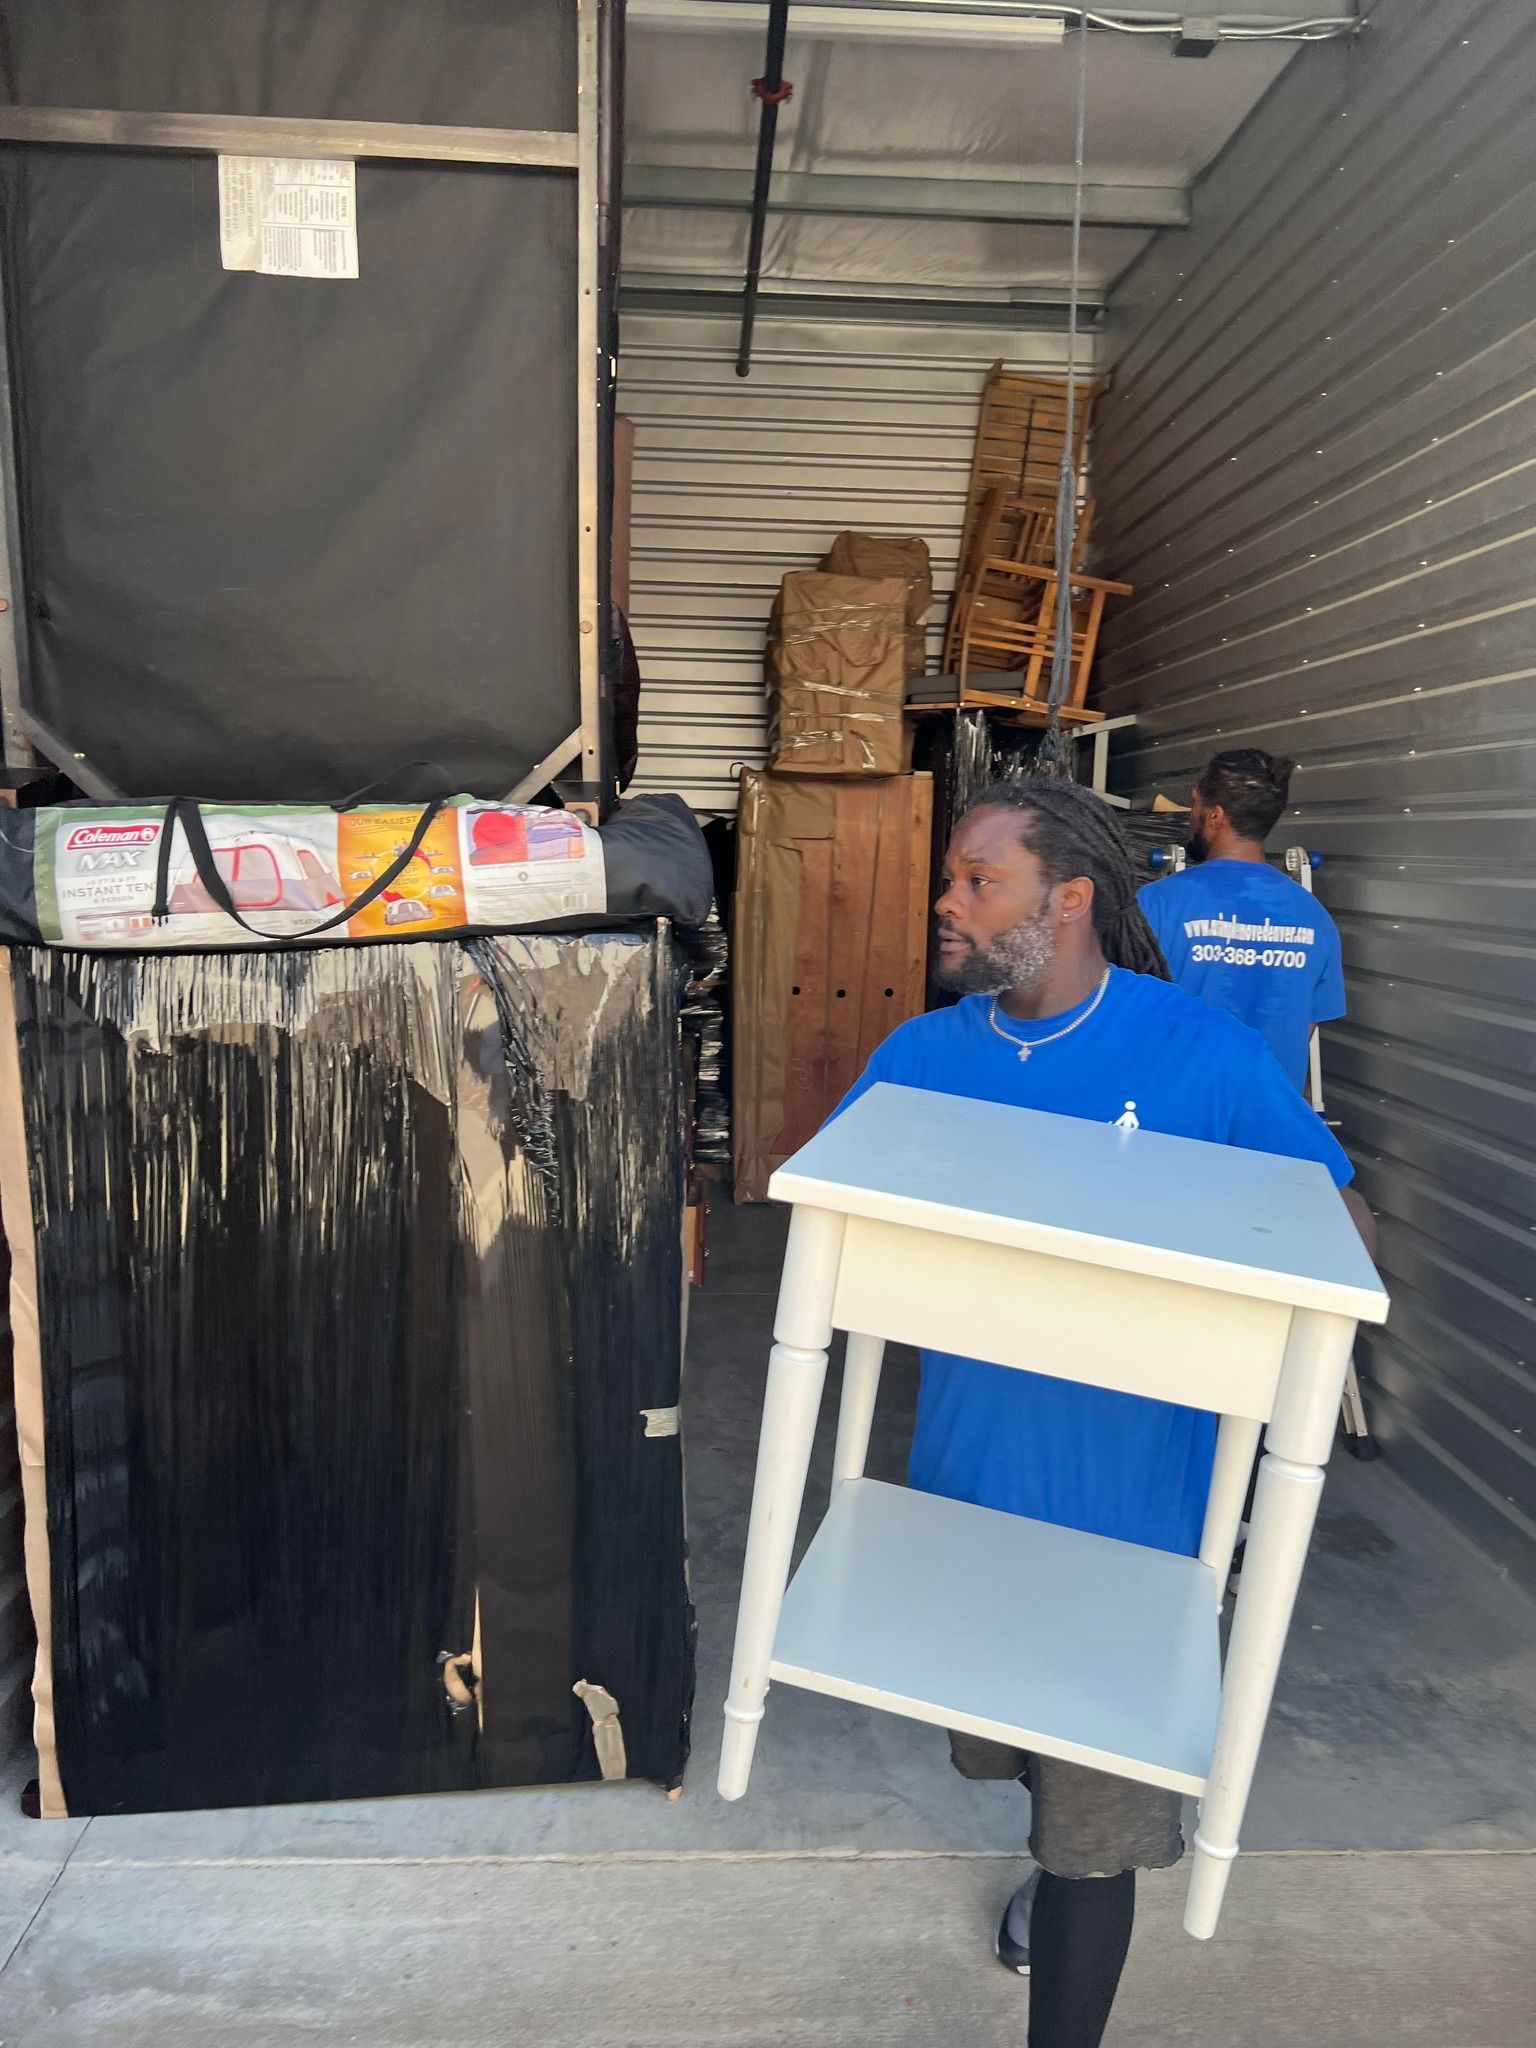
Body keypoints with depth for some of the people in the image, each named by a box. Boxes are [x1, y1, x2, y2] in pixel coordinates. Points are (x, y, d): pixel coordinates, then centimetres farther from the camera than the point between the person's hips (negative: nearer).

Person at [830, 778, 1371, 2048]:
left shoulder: (1205, 1054, -14)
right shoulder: (923, 1055, -3)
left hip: (1129, 1501, -4)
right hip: (965, 1479, 5)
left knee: (1097, 1823, 8)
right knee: (1001, 1730, 29)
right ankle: (1060, 1860, 62)